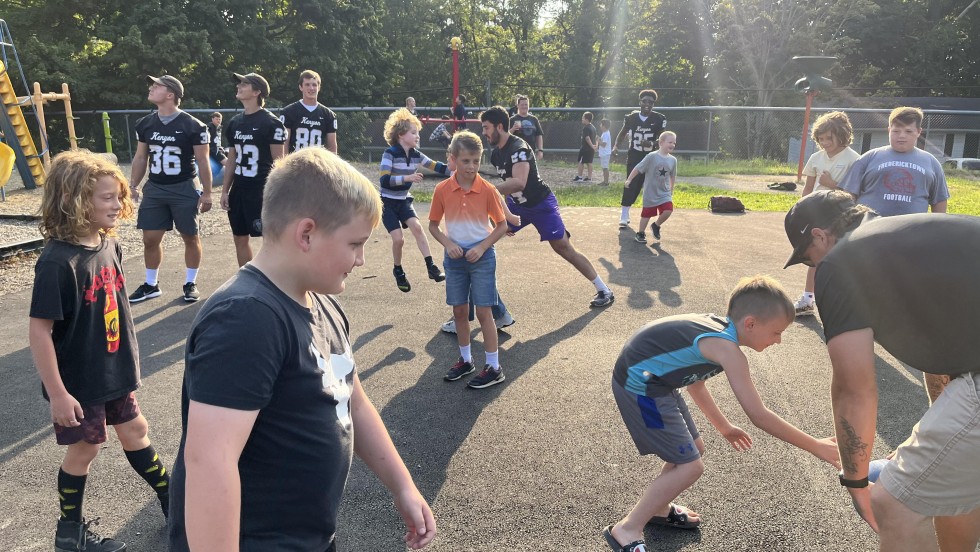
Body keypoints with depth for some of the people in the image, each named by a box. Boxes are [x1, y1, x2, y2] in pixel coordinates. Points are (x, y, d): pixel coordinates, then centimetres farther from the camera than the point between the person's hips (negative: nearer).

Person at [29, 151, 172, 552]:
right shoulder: (58, 262, -26)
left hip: (114, 371, 7)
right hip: (78, 381, -6)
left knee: (135, 432, 19)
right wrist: (57, 393, -20)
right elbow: (39, 330, -23)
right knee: (84, 449, 10)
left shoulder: (109, 246, -4)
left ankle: (173, 502, 36)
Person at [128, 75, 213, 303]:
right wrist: (133, 186, 10)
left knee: (191, 237, 5)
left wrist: (206, 193, -10)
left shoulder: (192, 126, -10)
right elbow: (140, 158, 13)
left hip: (184, 189, -4)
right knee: (150, 238, 7)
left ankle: (190, 283, 19)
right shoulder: (145, 124, 5)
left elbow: (202, 161, -8)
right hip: (154, 189, 5)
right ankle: (151, 284, 22)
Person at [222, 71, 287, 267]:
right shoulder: (235, 122, 11)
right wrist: (225, 190, 13)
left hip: (262, 190, -7)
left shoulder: (271, 123, -10)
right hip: (239, 189, 8)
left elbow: (278, 162, -11)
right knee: (240, 239, 12)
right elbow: (232, 159, 16)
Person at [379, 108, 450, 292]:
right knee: (398, 238, -10)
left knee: (417, 227, -19)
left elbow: (436, 166, -2)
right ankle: (398, 271, 15)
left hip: (404, 201, 4)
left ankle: (431, 266, -17)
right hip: (388, 202, -4)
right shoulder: (390, 154, -18)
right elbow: (384, 180, -26)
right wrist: (407, 177, -35)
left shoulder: (416, 155, -2)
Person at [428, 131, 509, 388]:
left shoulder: (488, 190, -10)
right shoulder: (442, 190, -5)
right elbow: (433, 225, 5)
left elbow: (502, 226, -3)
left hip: (482, 255, -3)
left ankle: (494, 368, 9)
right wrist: (448, 244, -11)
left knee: (483, 311, -1)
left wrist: (481, 247, -13)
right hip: (455, 255, 3)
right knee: (459, 310, 12)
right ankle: (465, 360, 29)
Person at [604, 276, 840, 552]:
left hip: (651, 380, 10)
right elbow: (759, 416, -20)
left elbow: (694, 381, 21)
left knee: (694, 448, 20)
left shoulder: (716, 327, 7)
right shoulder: (728, 349, -22)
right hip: (640, 385, -10)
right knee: (690, 466, -3)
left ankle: (657, 508, 41)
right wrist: (815, 447, -12)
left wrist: (724, 427, 28)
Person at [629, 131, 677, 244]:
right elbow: (638, 168, -9)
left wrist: (671, 191, 19)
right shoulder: (651, 156, -16)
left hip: (664, 193, 3)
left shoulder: (673, 160, -1)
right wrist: (629, 179, -7)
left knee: (668, 210, -14)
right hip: (650, 193, -3)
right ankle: (640, 233, 27)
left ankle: (656, 226, 14)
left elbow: (672, 176, 12)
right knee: (647, 214, 6)